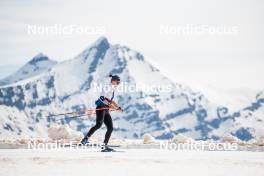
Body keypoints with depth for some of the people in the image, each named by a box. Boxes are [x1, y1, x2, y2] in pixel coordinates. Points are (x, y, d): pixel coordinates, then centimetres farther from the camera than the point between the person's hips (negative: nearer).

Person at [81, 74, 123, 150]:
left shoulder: (112, 90, 22)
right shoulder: (108, 87, -7)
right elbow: (102, 97, -23)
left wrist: (117, 107, 30)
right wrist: (110, 104, -29)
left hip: (106, 110, 9)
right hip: (101, 108, -9)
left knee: (110, 128, 3)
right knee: (99, 125, -26)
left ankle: (105, 145, 5)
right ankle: (86, 138, -27)